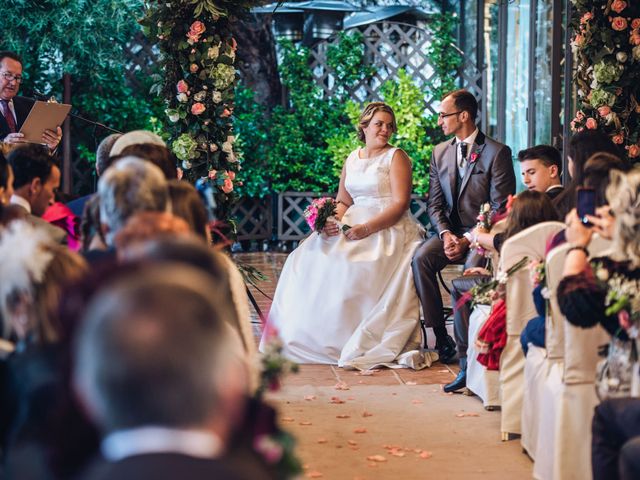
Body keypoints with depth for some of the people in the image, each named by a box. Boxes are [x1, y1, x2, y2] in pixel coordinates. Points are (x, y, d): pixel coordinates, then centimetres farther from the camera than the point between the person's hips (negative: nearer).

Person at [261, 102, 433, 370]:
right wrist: (332, 220, -5)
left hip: (387, 230, -6)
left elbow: (400, 204, -9)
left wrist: (366, 229, -20)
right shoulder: (352, 159, 18)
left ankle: (359, 345, -24)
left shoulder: (396, 157, 1)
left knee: (355, 269, -32)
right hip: (352, 227, 6)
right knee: (307, 262, -14)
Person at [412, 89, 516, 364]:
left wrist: (468, 239, -18)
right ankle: (440, 337, -20)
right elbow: (435, 203, 10)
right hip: (451, 231, 5)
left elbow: (500, 208, -10)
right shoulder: (440, 152, 13)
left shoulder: (497, 153, -6)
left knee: (473, 266, -36)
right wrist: (445, 234, -9)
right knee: (421, 257, -24)